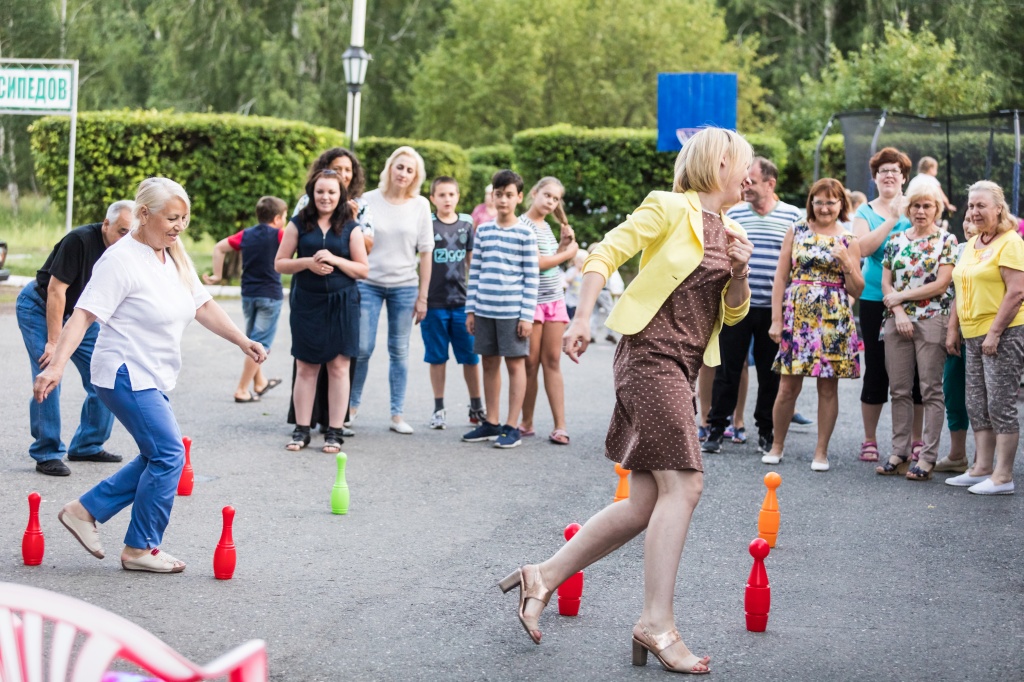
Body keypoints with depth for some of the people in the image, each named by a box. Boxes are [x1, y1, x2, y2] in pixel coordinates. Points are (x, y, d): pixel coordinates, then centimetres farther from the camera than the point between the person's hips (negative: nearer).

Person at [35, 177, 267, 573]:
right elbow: (83, 316, -20)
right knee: (169, 454, -10)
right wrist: (56, 366, -29)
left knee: (157, 458, 12)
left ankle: (86, 511, 22)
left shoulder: (176, 259, 10)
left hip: (153, 378, 9)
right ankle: (140, 549, 1)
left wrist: (242, 341, 6)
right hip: (126, 374, -9)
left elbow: (203, 306, 15)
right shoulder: (121, 260, -16)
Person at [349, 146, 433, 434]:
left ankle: (397, 414, 11)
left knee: (399, 351, 5)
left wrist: (422, 296, 0)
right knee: (362, 348, -3)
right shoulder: (369, 201, -2)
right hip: (368, 283, -1)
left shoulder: (420, 205, 1)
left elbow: (425, 253, 2)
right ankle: (352, 405, 14)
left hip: (404, 287, 1)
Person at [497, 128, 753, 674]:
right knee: (682, 485, -15)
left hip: (679, 368, 9)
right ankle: (657, 624, -14)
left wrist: (739, 273, 2)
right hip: (651, 356, -9)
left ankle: (544, 577, 15)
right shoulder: (672, 208, -5)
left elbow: (734, 313, 21)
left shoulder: (728, 231, 18)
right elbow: (605, 253, -10)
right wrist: (582, 319, -19)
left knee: (647, 502, 6)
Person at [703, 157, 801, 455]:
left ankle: (766, 431, 18)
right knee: (728, 369, 2)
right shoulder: (733, 214, 5)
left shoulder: (793, 216, 3)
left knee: (770, 374, 7)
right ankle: (717, 428, 9)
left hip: (774, 308, 0)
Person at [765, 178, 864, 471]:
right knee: (788, 386, 0)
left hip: (833, 320, 0)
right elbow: (781, 278, 4)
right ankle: (777, 444, 16)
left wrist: (846, 263, -11)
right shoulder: (797, 231, 6)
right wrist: (776, 320, -2)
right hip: (797, 314, 0)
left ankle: (821, 451, 13)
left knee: (828, 387, 3)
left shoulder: (849, 241, 6)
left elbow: (857, 290, 5)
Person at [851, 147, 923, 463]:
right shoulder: (865, 212, 5)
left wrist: (908, 213, -13)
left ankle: (916, 440, 11)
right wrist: (891, 218, -16)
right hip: (875, 300, 0)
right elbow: (863, 247, -13)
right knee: (876, 369, 3)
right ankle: (870, 440, 14)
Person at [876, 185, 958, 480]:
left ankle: (928, 457, -1)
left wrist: (901, 297, -7)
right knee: (899, 390, 5)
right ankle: (899, 453, 11)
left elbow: (941, 284, -8)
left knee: (931, 390, -3)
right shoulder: (896, 240, 12)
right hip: (897, 321, 4)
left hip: (932, 320, -4)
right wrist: (898, 312, -8)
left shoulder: (946, 241, 1)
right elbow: (886, 283, 8)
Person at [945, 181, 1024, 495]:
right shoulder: (971, 245, 16)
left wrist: (995, 332, -20)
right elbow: (962, 292, 21)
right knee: (977, 405, 10)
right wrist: (952, 329, 15)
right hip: (973, 336, 9)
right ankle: (981, 469, 18)